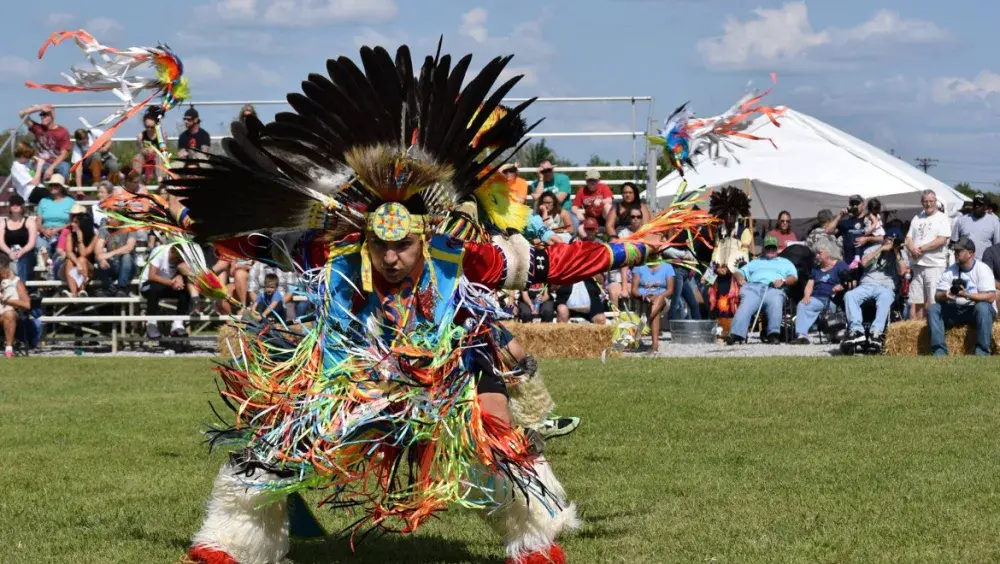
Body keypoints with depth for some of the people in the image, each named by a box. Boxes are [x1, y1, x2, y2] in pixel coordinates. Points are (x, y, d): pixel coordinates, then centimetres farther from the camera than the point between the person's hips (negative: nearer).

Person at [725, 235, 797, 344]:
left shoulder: (785, 262, 37)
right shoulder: (755, 262, 42)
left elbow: (793, 277, 20)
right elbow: (739, 272, 29)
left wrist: (783, 281, -3)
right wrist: (740, 278, 4)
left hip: (773, 289, -1)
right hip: (753, 287, 1)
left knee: (775, 304, -39)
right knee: (746, 306, -33)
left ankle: (774, 334, -51)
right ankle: (736, 335, -52)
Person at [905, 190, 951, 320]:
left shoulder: (942, 218, 0)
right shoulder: (917, 218, 16)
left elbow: (941, 240, -12)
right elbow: (909, 239, 13)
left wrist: (921, 249, -11)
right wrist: (913, 250, -9)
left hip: (935, 265, -5)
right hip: (917, 264, 5)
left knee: (933, 303, -8)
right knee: (915, 302, 4)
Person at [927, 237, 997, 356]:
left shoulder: (982, 269, -9)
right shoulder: (950, 271, 5)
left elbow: (990, 297, -21)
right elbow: (937, 297, 0)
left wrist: (967, 295, -33)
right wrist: (945, 296, -25)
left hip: (975, 311, -5)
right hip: (955, 311, 5)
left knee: (983, 307, -37)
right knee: (932, 309, -16)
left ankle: (982, 353, -33)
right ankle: (939, 352, -24)